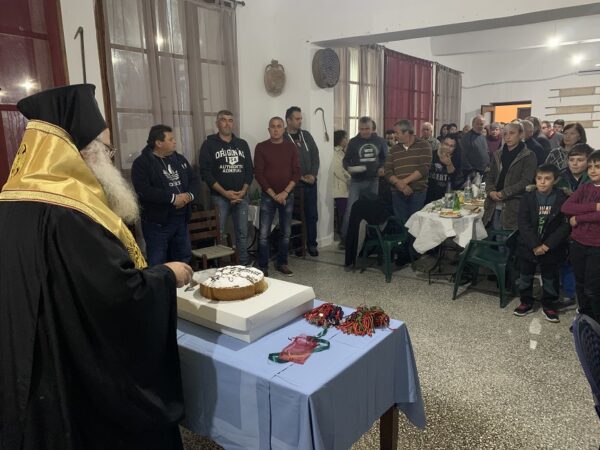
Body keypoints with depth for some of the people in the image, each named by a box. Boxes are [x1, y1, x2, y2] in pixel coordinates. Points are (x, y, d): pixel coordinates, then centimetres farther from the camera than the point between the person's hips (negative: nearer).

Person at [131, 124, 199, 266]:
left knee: (183, 259, 17)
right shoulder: (142, 163, -10)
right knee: (157, 264, 1)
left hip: (181, 218, 6)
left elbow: (194, 179, 10)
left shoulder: (179, 159, 12)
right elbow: (144, 191, -22)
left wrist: (189, 195, -12)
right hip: (157, 222, -6)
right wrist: (172, 198, -20)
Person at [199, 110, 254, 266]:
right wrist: (225, 192, -14)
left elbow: (249, 170, 10)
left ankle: (244, 265, 19)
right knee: (218, 234, -3)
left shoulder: (242, 144, 12)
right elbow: (205, 172, -8)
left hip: (242, 196, 4)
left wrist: (243, 191, -6)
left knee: (242, 233, 9)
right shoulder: (209, 144, 0)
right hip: (220, 197, -3)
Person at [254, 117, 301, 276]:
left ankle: (282, 263, 22)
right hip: (268, 196, -2)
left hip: (287, 195, 2)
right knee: (264, 233, -4)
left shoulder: (291, 147, 4)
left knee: (286, 232, 8)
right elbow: (258, 173, -6)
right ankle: (263, 267, 6)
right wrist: (273, 194, -11)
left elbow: (296, 172, 1)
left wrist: (285, 192, -11)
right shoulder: (261, 147, -2)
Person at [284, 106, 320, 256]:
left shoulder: (306, 135, 12)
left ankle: (311, 244, 18)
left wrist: (313, 174, -5)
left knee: (312, 214, 7)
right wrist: (299, 177, -14)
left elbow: (315, 155, 10)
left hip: (311, 183, 5)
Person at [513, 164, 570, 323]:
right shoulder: (527, 197, -6)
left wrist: (547, 245, -16)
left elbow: (565, 226, -10)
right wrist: (534, 245, -18)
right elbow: (523, 223, -11)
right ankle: (526, 302, 30)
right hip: (528, 247, 1)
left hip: (551, 249, -1)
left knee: (550, 278, 13)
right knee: (525, 276, 13)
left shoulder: (562, 199, -9)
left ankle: (548, 305, 30)